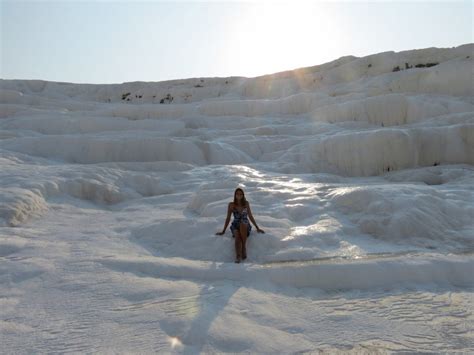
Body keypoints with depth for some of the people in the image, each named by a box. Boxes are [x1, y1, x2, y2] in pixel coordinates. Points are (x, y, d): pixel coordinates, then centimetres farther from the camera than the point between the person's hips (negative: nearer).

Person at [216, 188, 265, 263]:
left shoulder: (246, 203, 8)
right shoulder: (231, 205, 5)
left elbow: (250, 216, 13)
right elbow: (228, 218, 9)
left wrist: (257, 228, 12)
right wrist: (223, 231, 8)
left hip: (246, 226, 0)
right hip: (235, 226, 0)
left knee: (242, 224, -38)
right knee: (237, 236, -36)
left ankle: (244, 247, -29)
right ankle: (238, 256, -54)